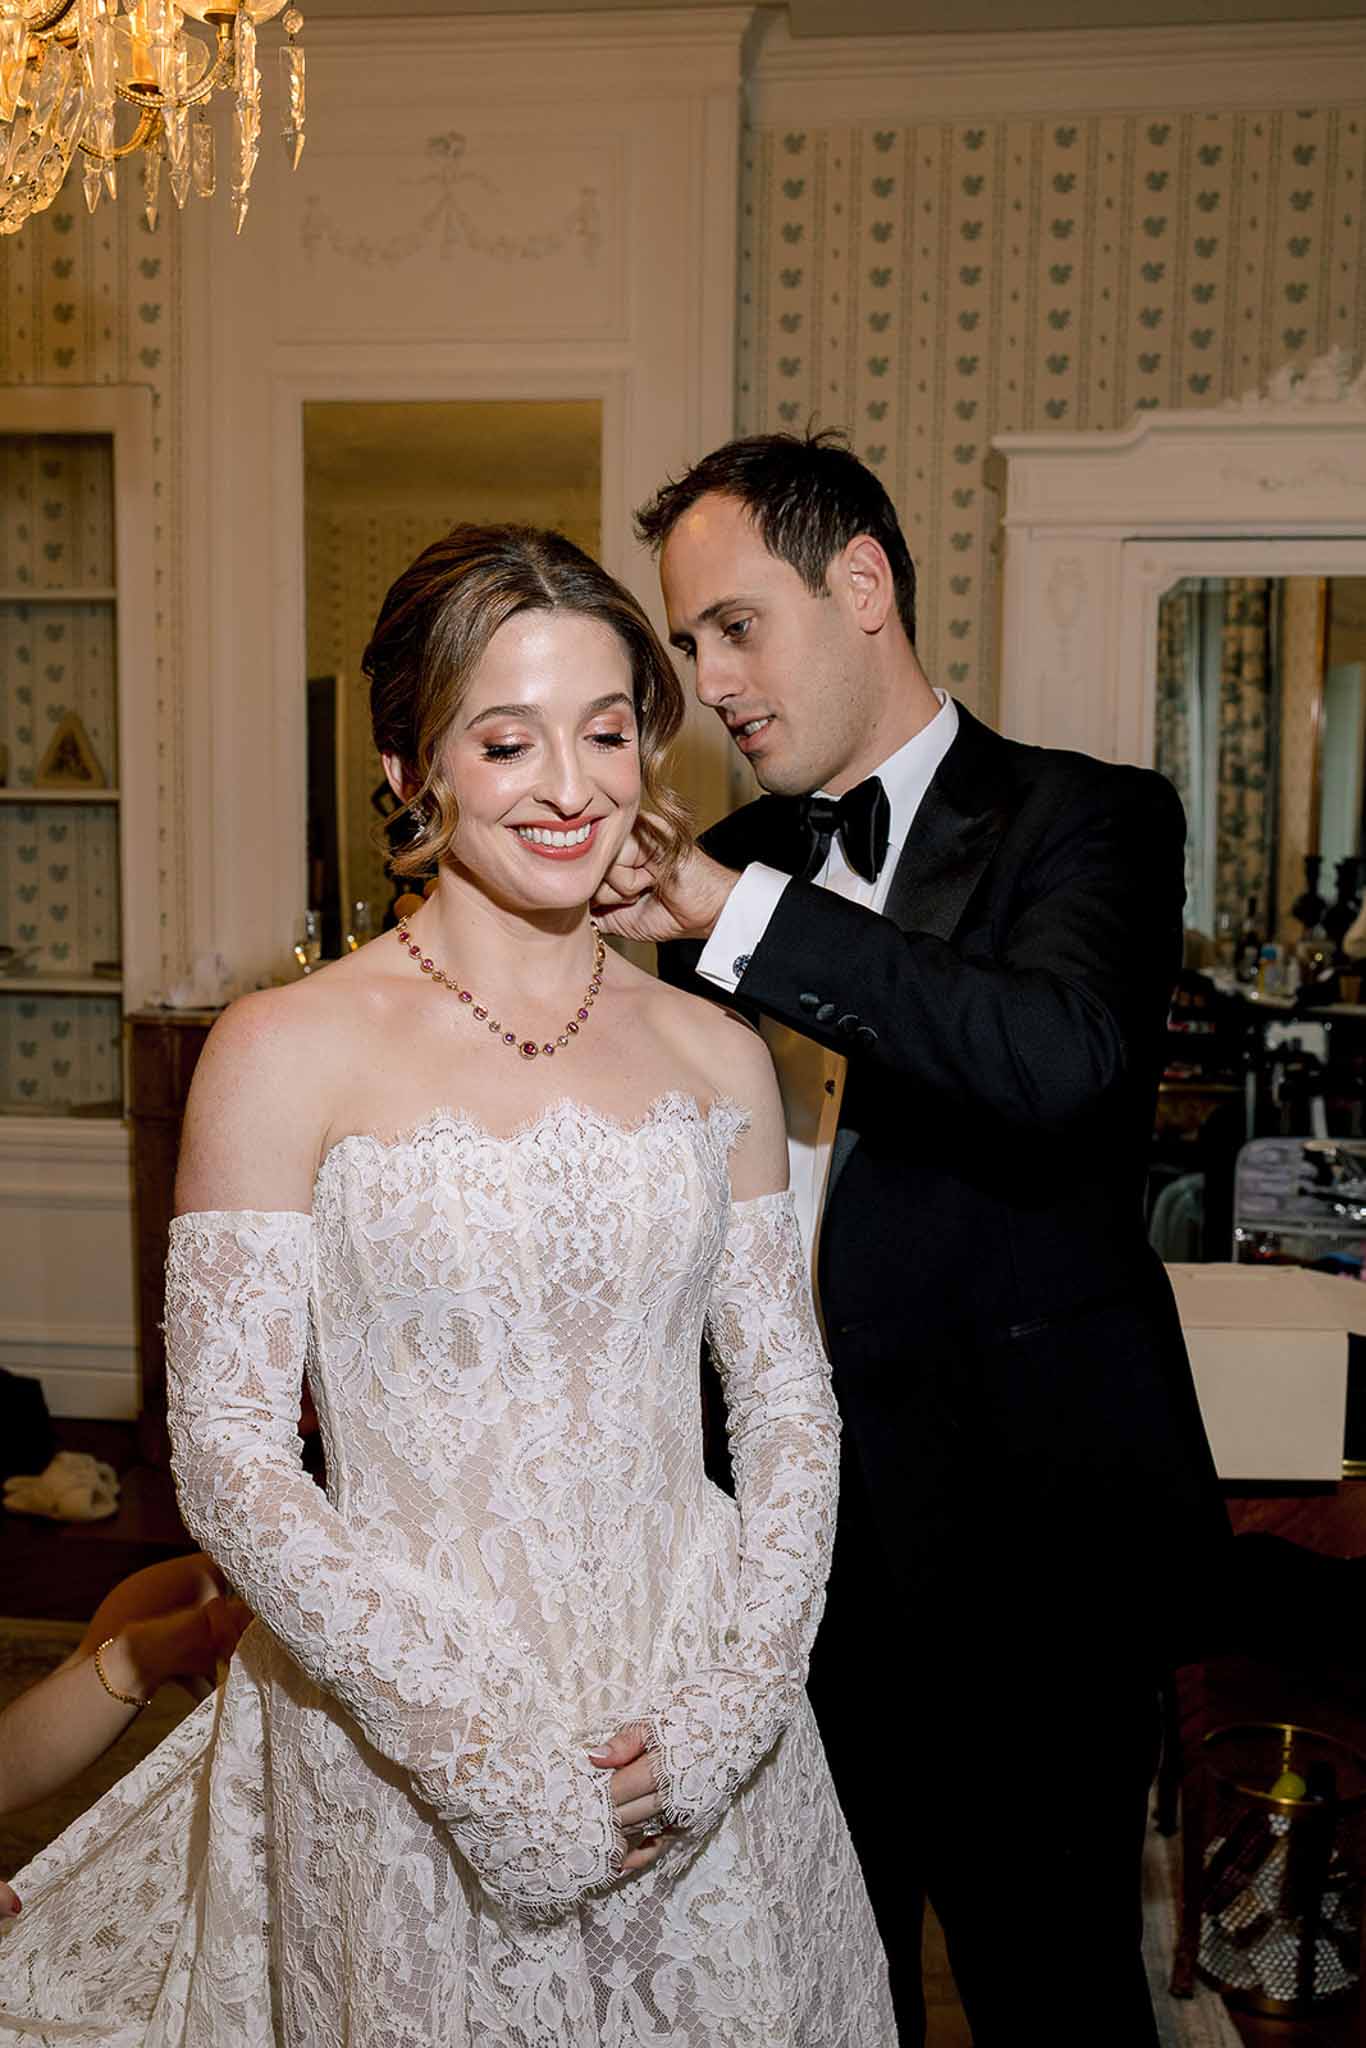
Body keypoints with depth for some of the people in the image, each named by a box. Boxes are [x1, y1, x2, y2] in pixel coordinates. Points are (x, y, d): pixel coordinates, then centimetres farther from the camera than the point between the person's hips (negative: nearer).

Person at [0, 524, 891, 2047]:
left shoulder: (714, 1054, 1)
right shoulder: (286, 1052, -9)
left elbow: (789, 1403, 3)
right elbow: (228, 1457, -11)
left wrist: (730, 1707, -9)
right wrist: (487, 1753, -14)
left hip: (702, 1741, 4)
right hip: (403, 1760, -3)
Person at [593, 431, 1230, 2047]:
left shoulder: (1085, 821, -7)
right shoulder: (738, 863, 9)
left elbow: (1062, 1054, -29)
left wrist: (733, 914, -29)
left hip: (1023, 1541, -5)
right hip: (798, 1528, 5)